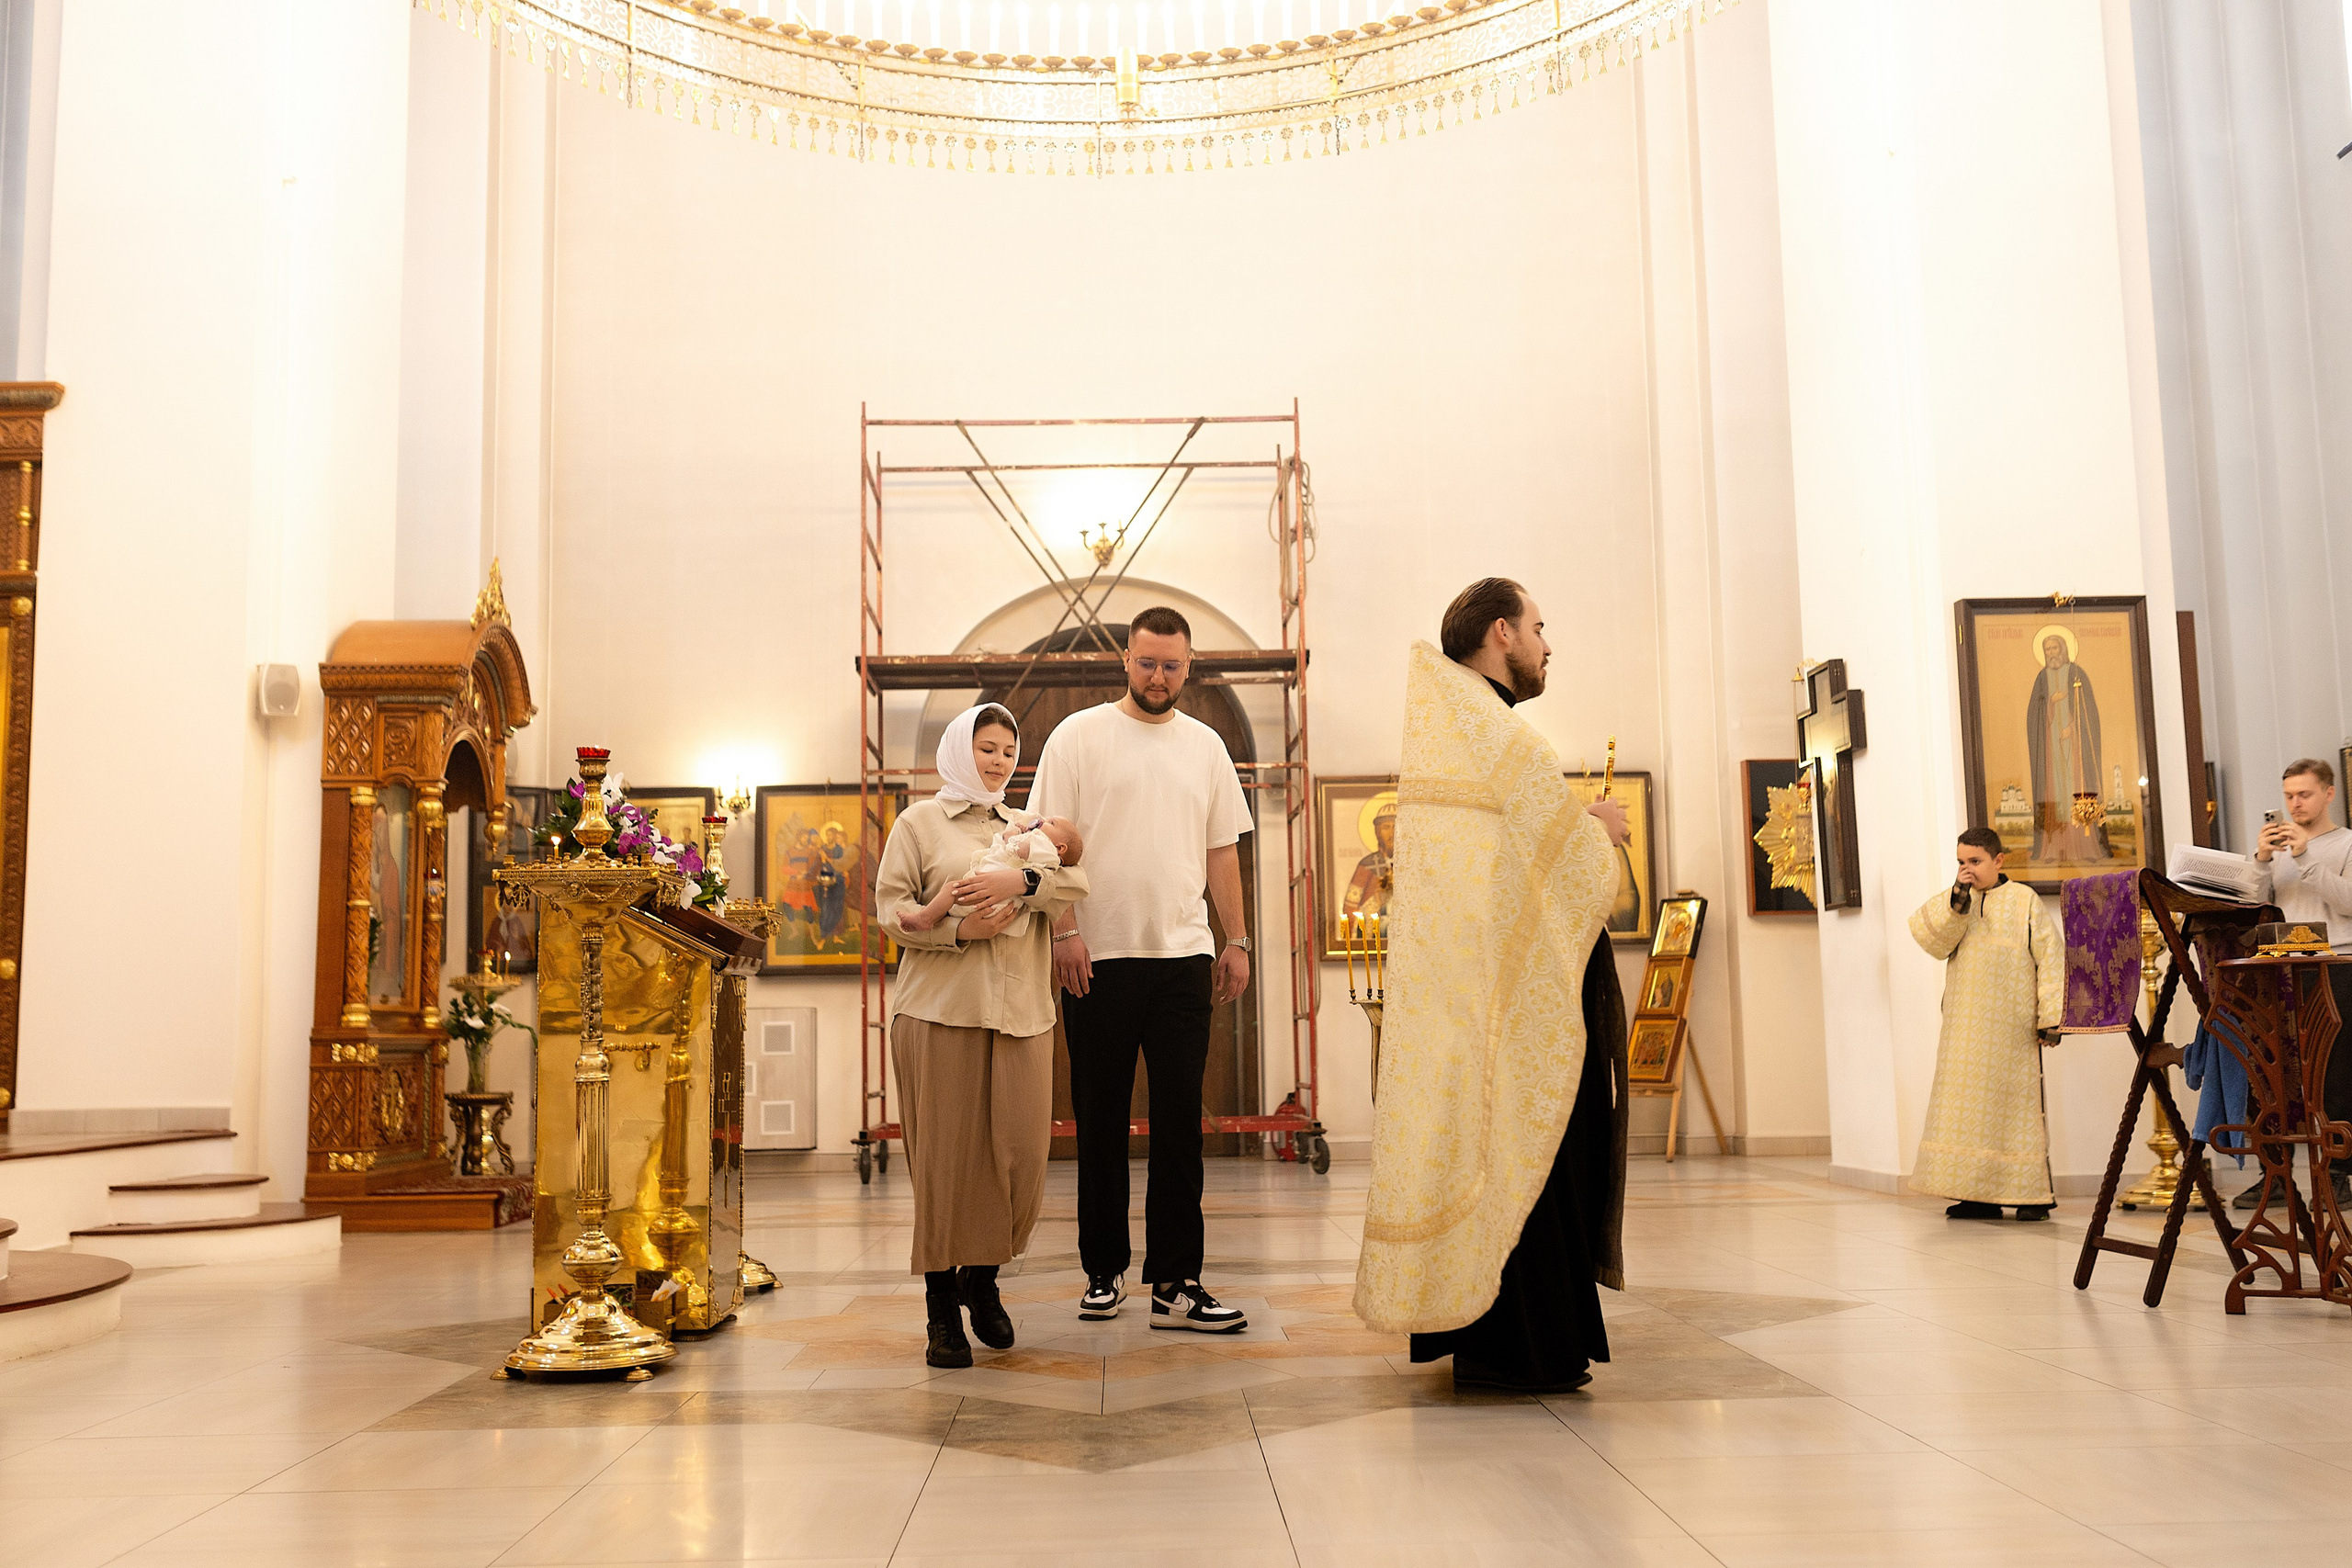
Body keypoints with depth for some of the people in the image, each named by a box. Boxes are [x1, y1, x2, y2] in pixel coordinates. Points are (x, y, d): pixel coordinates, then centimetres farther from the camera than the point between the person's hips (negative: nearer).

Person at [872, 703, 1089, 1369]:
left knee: (1020, 1157, 0)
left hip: (1021, 1013, 3)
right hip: (941, 1012, -3)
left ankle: (982, 1282, 23)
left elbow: (1078, 880, 2)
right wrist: (958, 929, -14)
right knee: (945, 1159, -3)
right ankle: (942, 1311, 9)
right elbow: (891, 906, 0)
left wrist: (1020, 880, -16)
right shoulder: (919, 822, 9)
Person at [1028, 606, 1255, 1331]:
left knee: (1180, 1122, 0)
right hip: (1098, 957, -3)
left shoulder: (1205, 746, 13)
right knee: (1101, 1122, 6)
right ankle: (1104, 1271, 19)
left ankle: (1176, 1283, 4)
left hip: (1183, 956, 3)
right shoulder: (1079, 735, 2)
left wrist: (1237, 941, 9)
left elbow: (1222, 850, 15)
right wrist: (1065, 930, -11)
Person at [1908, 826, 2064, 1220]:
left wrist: (2050, 1018, -9)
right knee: (1970, 1104, 3)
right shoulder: (1954, 903, 12)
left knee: (2018, 1103, -1)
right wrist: (1956, 899, -16)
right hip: (1964, 1028, 4)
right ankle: (1981, 1195, 9)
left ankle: (2034, 1194, 7)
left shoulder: (2025, 901, 0)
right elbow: (1928, 936, -4)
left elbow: (2051, 959, -4)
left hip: (2012, 1028, -4)